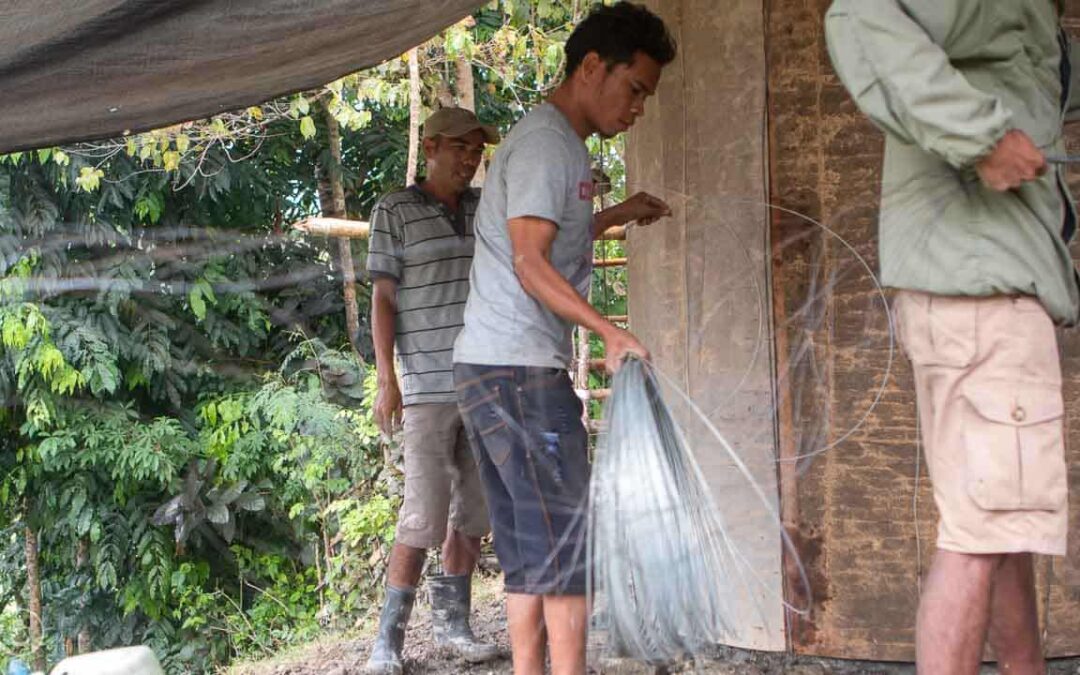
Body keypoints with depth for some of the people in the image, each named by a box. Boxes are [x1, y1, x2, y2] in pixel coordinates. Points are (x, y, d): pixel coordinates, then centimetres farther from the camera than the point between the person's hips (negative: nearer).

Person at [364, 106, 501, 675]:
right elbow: (382, 299, -3)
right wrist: (386, 381, -9)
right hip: (429, 386, -5)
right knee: (425, 513, -9)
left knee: (474, 508, 9)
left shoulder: (487, 209, 12)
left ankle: (452, 622, 21)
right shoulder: (394, 212, 0)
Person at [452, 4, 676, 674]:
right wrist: (609, 331, -27)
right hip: (519, 371, -10)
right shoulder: (546, 145, -11)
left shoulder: (556, 143, 20)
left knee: (531, 553, 9)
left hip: (489, 370, 10)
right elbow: (530, 264, -20)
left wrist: (614, 217, 28)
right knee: (566, 547, -8)